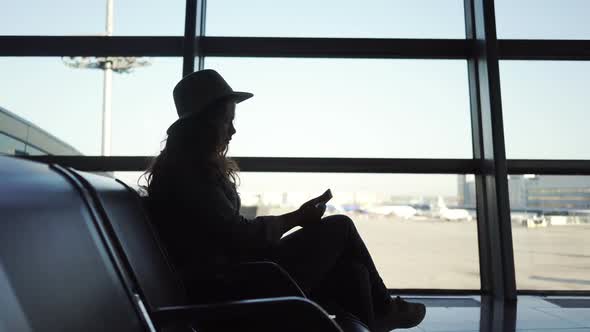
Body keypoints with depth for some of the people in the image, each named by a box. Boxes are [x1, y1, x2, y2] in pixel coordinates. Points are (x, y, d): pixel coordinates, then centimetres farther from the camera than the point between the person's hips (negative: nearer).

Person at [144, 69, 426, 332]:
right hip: (228, 291, -9)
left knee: (352, 273, 2)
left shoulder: (194, 167, 14)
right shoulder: (186, 173, -17)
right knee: (340, 228, -4)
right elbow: (239, 235, -20)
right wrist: (296, 218, -9)